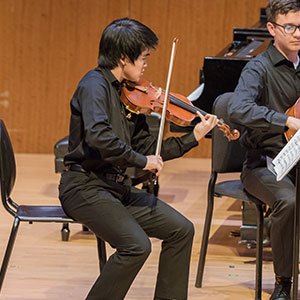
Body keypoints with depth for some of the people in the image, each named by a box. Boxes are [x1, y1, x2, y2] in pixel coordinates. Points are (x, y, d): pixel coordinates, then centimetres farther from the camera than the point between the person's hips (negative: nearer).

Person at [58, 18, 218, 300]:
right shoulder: (94, 86, -15)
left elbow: (148, 150, 14)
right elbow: (98, 137, -32)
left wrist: (194, 137, 9)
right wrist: (141, 160, -22)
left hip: (116, 186, 9)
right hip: (84, 186, -9)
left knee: (181, 230, 2)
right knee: (136, 246, -25)